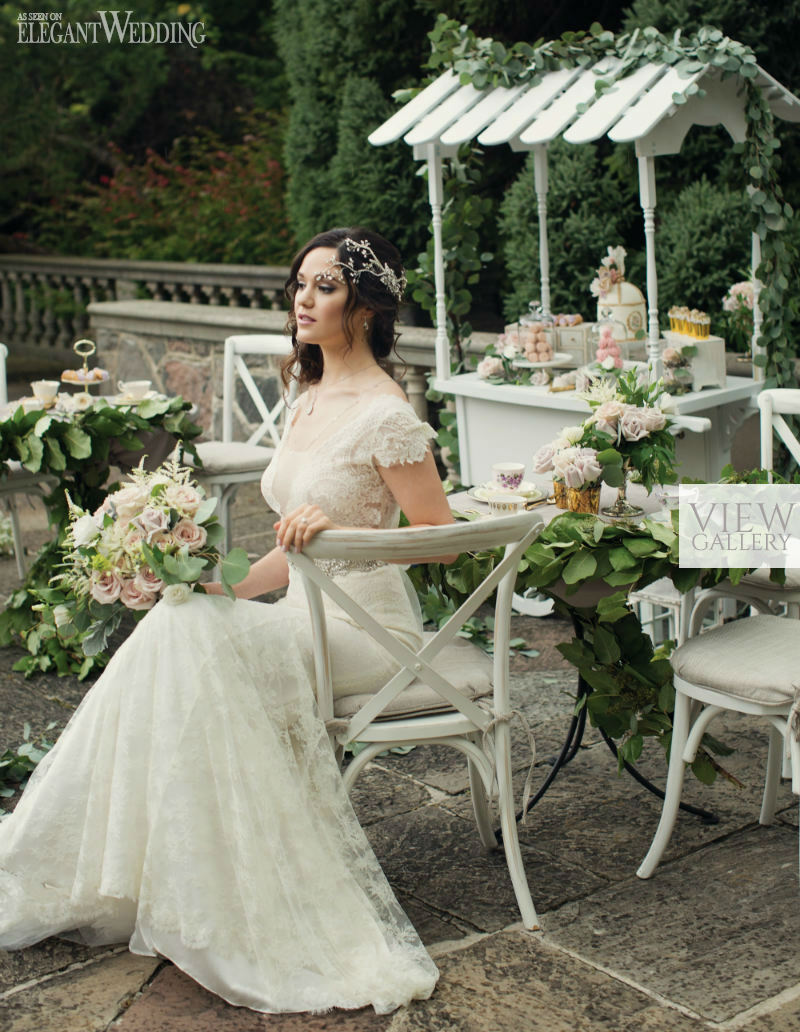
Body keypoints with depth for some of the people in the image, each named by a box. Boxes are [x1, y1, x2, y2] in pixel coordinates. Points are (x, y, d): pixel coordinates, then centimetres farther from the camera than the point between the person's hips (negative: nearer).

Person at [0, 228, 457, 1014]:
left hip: (367, 630, -8)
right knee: (184, 626, -15)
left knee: (189, 639, -25)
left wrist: (337, 528, -23)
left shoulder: (384, 414, -13)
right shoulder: (310, 402, 13)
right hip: (306, 617, 8)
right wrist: (228, 590, 5)